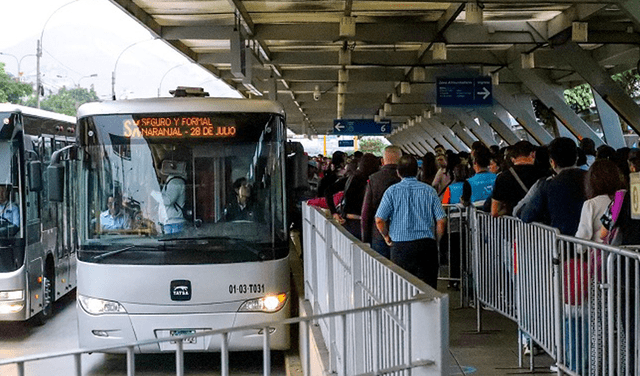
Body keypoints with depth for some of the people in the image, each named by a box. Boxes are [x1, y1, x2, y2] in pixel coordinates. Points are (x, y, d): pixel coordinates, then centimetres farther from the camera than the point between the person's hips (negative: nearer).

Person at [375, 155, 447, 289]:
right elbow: (441, 220, -1)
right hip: (426, 245, 1)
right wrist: (435, 241, 13)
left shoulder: (392, 191, 0)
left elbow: (379, 220, -6)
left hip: (400, 246, -1)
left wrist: (387, 237, 11)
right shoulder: (429, 191, 3)